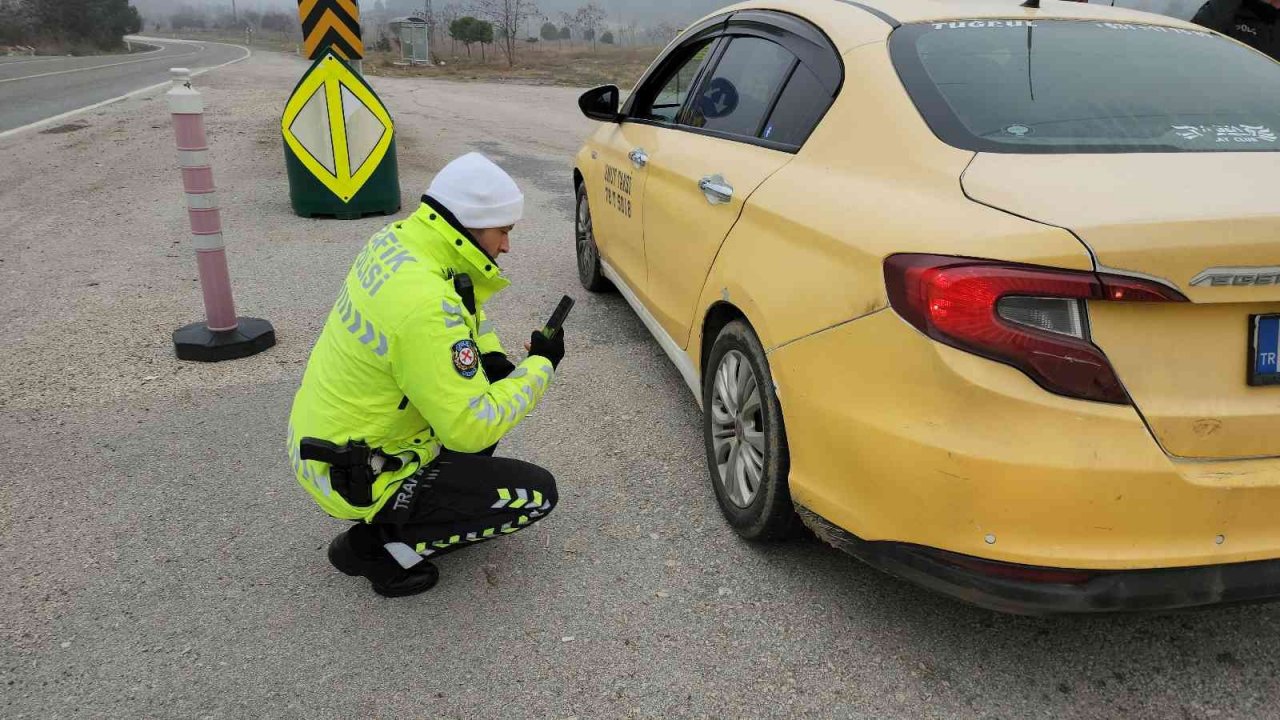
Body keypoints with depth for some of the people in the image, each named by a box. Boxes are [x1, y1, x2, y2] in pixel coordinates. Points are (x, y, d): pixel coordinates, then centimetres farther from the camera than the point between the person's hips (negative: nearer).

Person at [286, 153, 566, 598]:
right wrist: (540, 366, -16)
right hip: (353, 477, -9)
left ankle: (434, 492, 17)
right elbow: (472, 428, -28)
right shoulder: (425, 306, -32)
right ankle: (377, 545, 0)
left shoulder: (398, 239, -4)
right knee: (537, 494, -4)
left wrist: (492, 357, 0)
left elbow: (465, 302, 16)